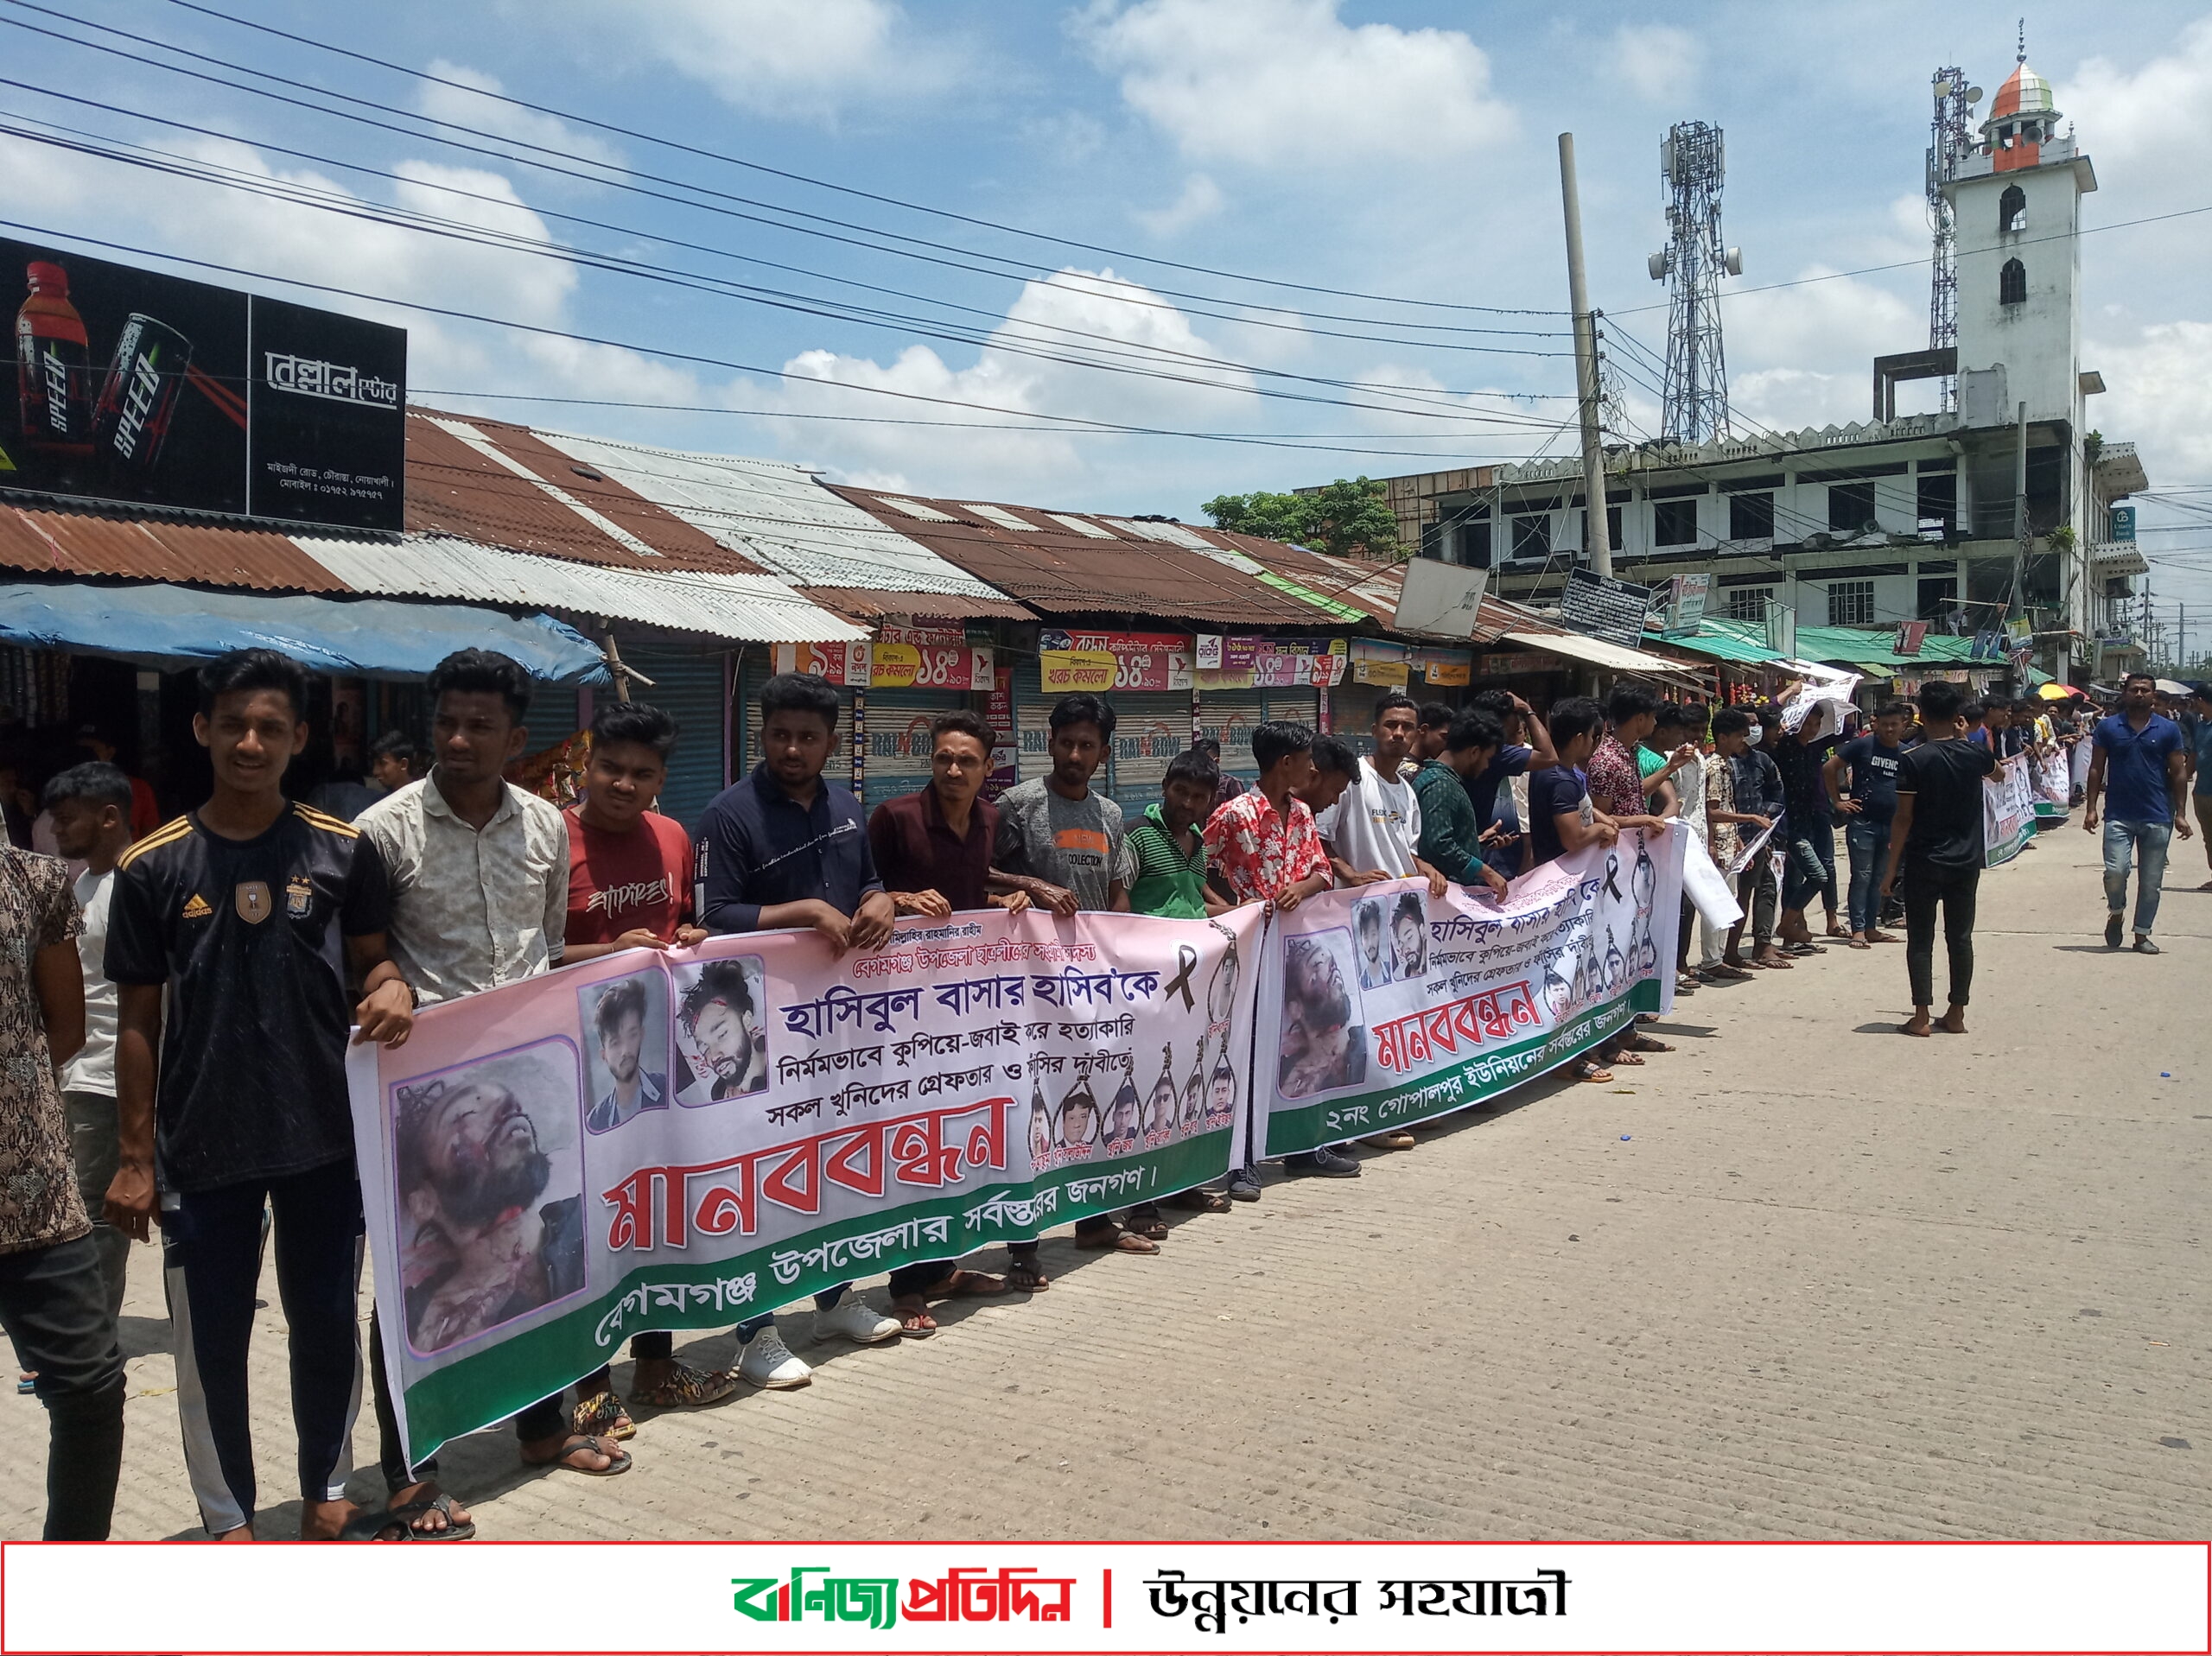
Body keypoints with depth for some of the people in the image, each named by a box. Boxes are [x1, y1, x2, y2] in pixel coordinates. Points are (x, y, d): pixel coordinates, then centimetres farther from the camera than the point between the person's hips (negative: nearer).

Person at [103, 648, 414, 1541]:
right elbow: (138, 1022, 1)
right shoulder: (152, 867, -3)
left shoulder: (344, 851, -2)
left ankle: (326, 1488, 34)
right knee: (211, 1340, 9)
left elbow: (372, 958, 9)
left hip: (324, 1137, 1)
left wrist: (392, 989, -16)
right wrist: (133, 1157, 0)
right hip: (202, 1148, 0)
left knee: (327, 1325, 13)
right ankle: (229, 1516, 29)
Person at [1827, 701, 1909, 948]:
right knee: (1862, 876, -5)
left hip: (1891, 824, 5)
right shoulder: (1863, 745, -5)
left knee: (1879, 878, 11)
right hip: (1862, 822, -5)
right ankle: (1858, 930, -3)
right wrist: (1838, 801, -6)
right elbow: (1829, 768, -4)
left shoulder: (1907, 754, 8)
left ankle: (1870, 928, 18)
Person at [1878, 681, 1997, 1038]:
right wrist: (1963, 738, 18)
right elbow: (1996, 768, 27)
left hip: (1924, 862, -4)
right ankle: (1956, 1014, 17)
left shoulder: (1913, 761, -13)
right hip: (1966, 861, 4)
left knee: (1921, 940, 3)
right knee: (1960, 938, 12)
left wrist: (1891, 866, -7)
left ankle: (1921, 1017, 2)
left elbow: (1903, 818, -13)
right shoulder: (1974, 754, -1)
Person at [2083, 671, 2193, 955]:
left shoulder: (2169, 729, 3)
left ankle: (2142, 935, 17)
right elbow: (2096, 769, 5)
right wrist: (2091, 808, -2)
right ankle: (2116, 913, 16)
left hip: (2157, 817, 1)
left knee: (2150, 882, 5)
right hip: (2119, 816, -1)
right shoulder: (2108, 727, 3)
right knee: (2115, 871, -13)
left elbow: (2178, 774, 5)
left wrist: (2180, 814, 0)